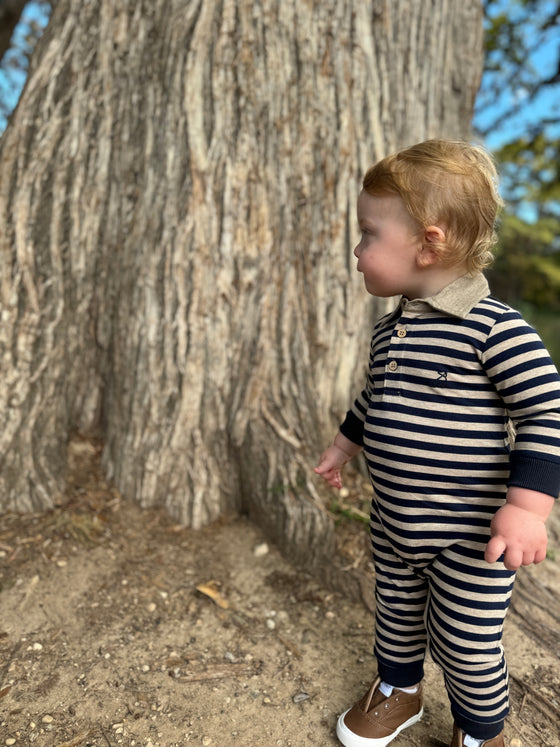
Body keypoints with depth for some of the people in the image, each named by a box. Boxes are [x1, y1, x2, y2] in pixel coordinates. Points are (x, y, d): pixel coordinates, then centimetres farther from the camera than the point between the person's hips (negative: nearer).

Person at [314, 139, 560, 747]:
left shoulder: (493, 327, -21)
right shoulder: (388, 330, 2)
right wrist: (343, 446, 26)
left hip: (469, 536, -6)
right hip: (394, 523, 7)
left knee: (466, 645, 12)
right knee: (396, 613, 25)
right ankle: (398, 690, 53)